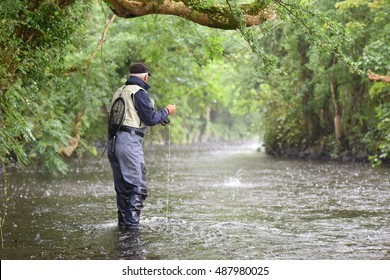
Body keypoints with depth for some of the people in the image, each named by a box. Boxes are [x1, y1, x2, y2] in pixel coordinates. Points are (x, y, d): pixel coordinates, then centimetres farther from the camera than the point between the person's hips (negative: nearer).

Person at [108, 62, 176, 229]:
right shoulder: (139, 93, -7)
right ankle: (132, 224, -11)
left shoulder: (119, 92, 18)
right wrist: (166, 112, 6)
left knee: (122, 187, 14)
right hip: (130, 142, -8)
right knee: (138, 187, -6)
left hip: (113, 143, 9)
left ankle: (123, 222, 18)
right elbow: (150, 119, -11)